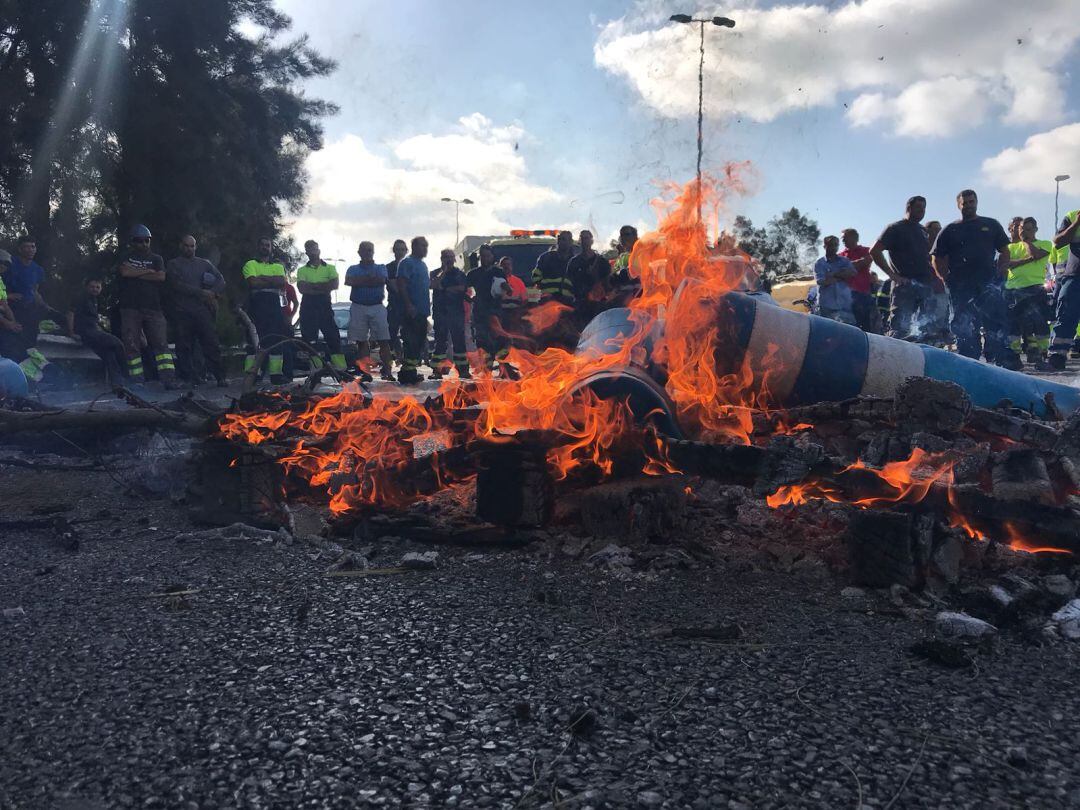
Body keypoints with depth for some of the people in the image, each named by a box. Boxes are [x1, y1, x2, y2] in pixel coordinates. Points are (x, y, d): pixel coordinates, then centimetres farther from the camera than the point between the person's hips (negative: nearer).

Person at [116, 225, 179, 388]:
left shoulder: (156, 259, 16)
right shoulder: (126, 257, 14)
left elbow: (161, 277, -2)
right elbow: (124, 272, -7)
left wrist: (135, 274, -1)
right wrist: (147, 271, -1)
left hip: (153, 308, 0)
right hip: (130, 308, 0)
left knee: (161, 343, -8)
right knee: (132, 345, -2)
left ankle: (168, 378, -13)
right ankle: (137, 380, 1)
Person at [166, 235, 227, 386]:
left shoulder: (204, 264, 20)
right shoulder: (173, 264, 10)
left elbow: (221, 281, 13)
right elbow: (177, 285, -5)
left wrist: (213, 294, -7)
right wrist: (201, 293, -11)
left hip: (203, 310, 1)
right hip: (182, 311, -1)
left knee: (212, 344, -7)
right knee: (184, 347, -2)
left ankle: (220, 377, -8)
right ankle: (191, 377, 3)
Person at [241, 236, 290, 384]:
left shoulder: (278, 266, 23)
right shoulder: (251, 264, 13)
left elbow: (282, 281, 1)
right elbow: (253, 282, -6)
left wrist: (263, 277, -6)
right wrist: (274, 282, -1)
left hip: (274, 302, 4)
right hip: (257, 300, -4)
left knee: (277, 338, -2)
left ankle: (276, 372, -2)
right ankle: (251, 372, -13)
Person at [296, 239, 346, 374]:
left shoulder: (330, 268, 13)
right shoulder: (302, 270, 13)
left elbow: (334, 285, -5)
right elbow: (302, 288, -4)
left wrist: (312, 285, -8)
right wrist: (323, 287, -8)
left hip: (325, 305, -1)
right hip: (308, 306, 1)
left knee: (333, 336, -9)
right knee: (308, 337, -3)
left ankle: (340, 365, -11)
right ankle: (315, 366, 1)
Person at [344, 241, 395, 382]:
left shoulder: (381, 268, 14)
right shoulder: (353, 269, 15)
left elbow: (382, 280, -8)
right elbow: (348, 281, -7)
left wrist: (360, 281, -4)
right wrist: (372, 279, -6)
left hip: (377, 307, -1)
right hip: (358, 308, 1)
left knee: (383, 341, -8)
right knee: (361, 342, 1)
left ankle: (388, 371, -12)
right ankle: (365, 372, 4)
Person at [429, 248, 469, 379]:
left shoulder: (459, 273, 11)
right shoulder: (436, 273, 11)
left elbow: (463, 287, -5)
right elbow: (433, 285, -8)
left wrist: (444, 289, -5)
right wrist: (443, 272, -9)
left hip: (457, 312, 0)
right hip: (440, 312, 0)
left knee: (459, 341, 0)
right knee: (440, 341, -2)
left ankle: (463, 369, 2)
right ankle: (436, 370, -2)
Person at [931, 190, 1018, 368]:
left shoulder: (991, 225, 17)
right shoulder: (949, 230, 15)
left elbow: (1004, 252, 17)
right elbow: (937, 258, 13)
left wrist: (1000, 272, 1)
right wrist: (946, 278, 0)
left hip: (988, 281, -1)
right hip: (960, 285, 1)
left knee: (997, 322, -14)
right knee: (962, 326, 0)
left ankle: (1002, 358, -16)